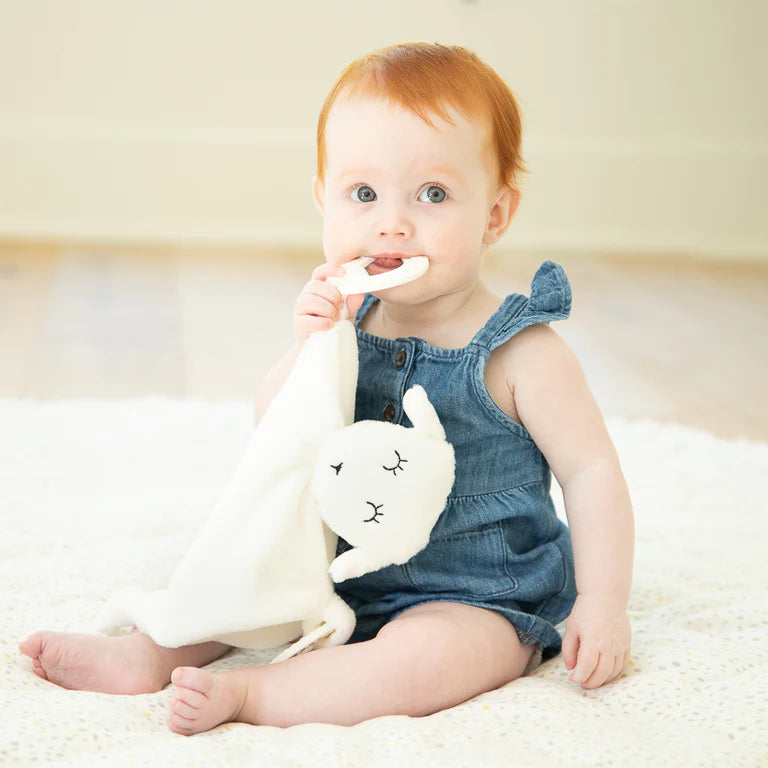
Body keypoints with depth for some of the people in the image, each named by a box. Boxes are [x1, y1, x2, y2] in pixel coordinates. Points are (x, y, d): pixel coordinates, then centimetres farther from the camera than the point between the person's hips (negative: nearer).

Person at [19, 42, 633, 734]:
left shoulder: (519, 352, -19)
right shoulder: (349, 321, -4)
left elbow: (591, 470, -12)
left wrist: (602, 607, -17)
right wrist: (308, 350, -21)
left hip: (479, 603, -6)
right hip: (353, 572, 6)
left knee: (421, 654, -32)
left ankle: (245, 694, -23)